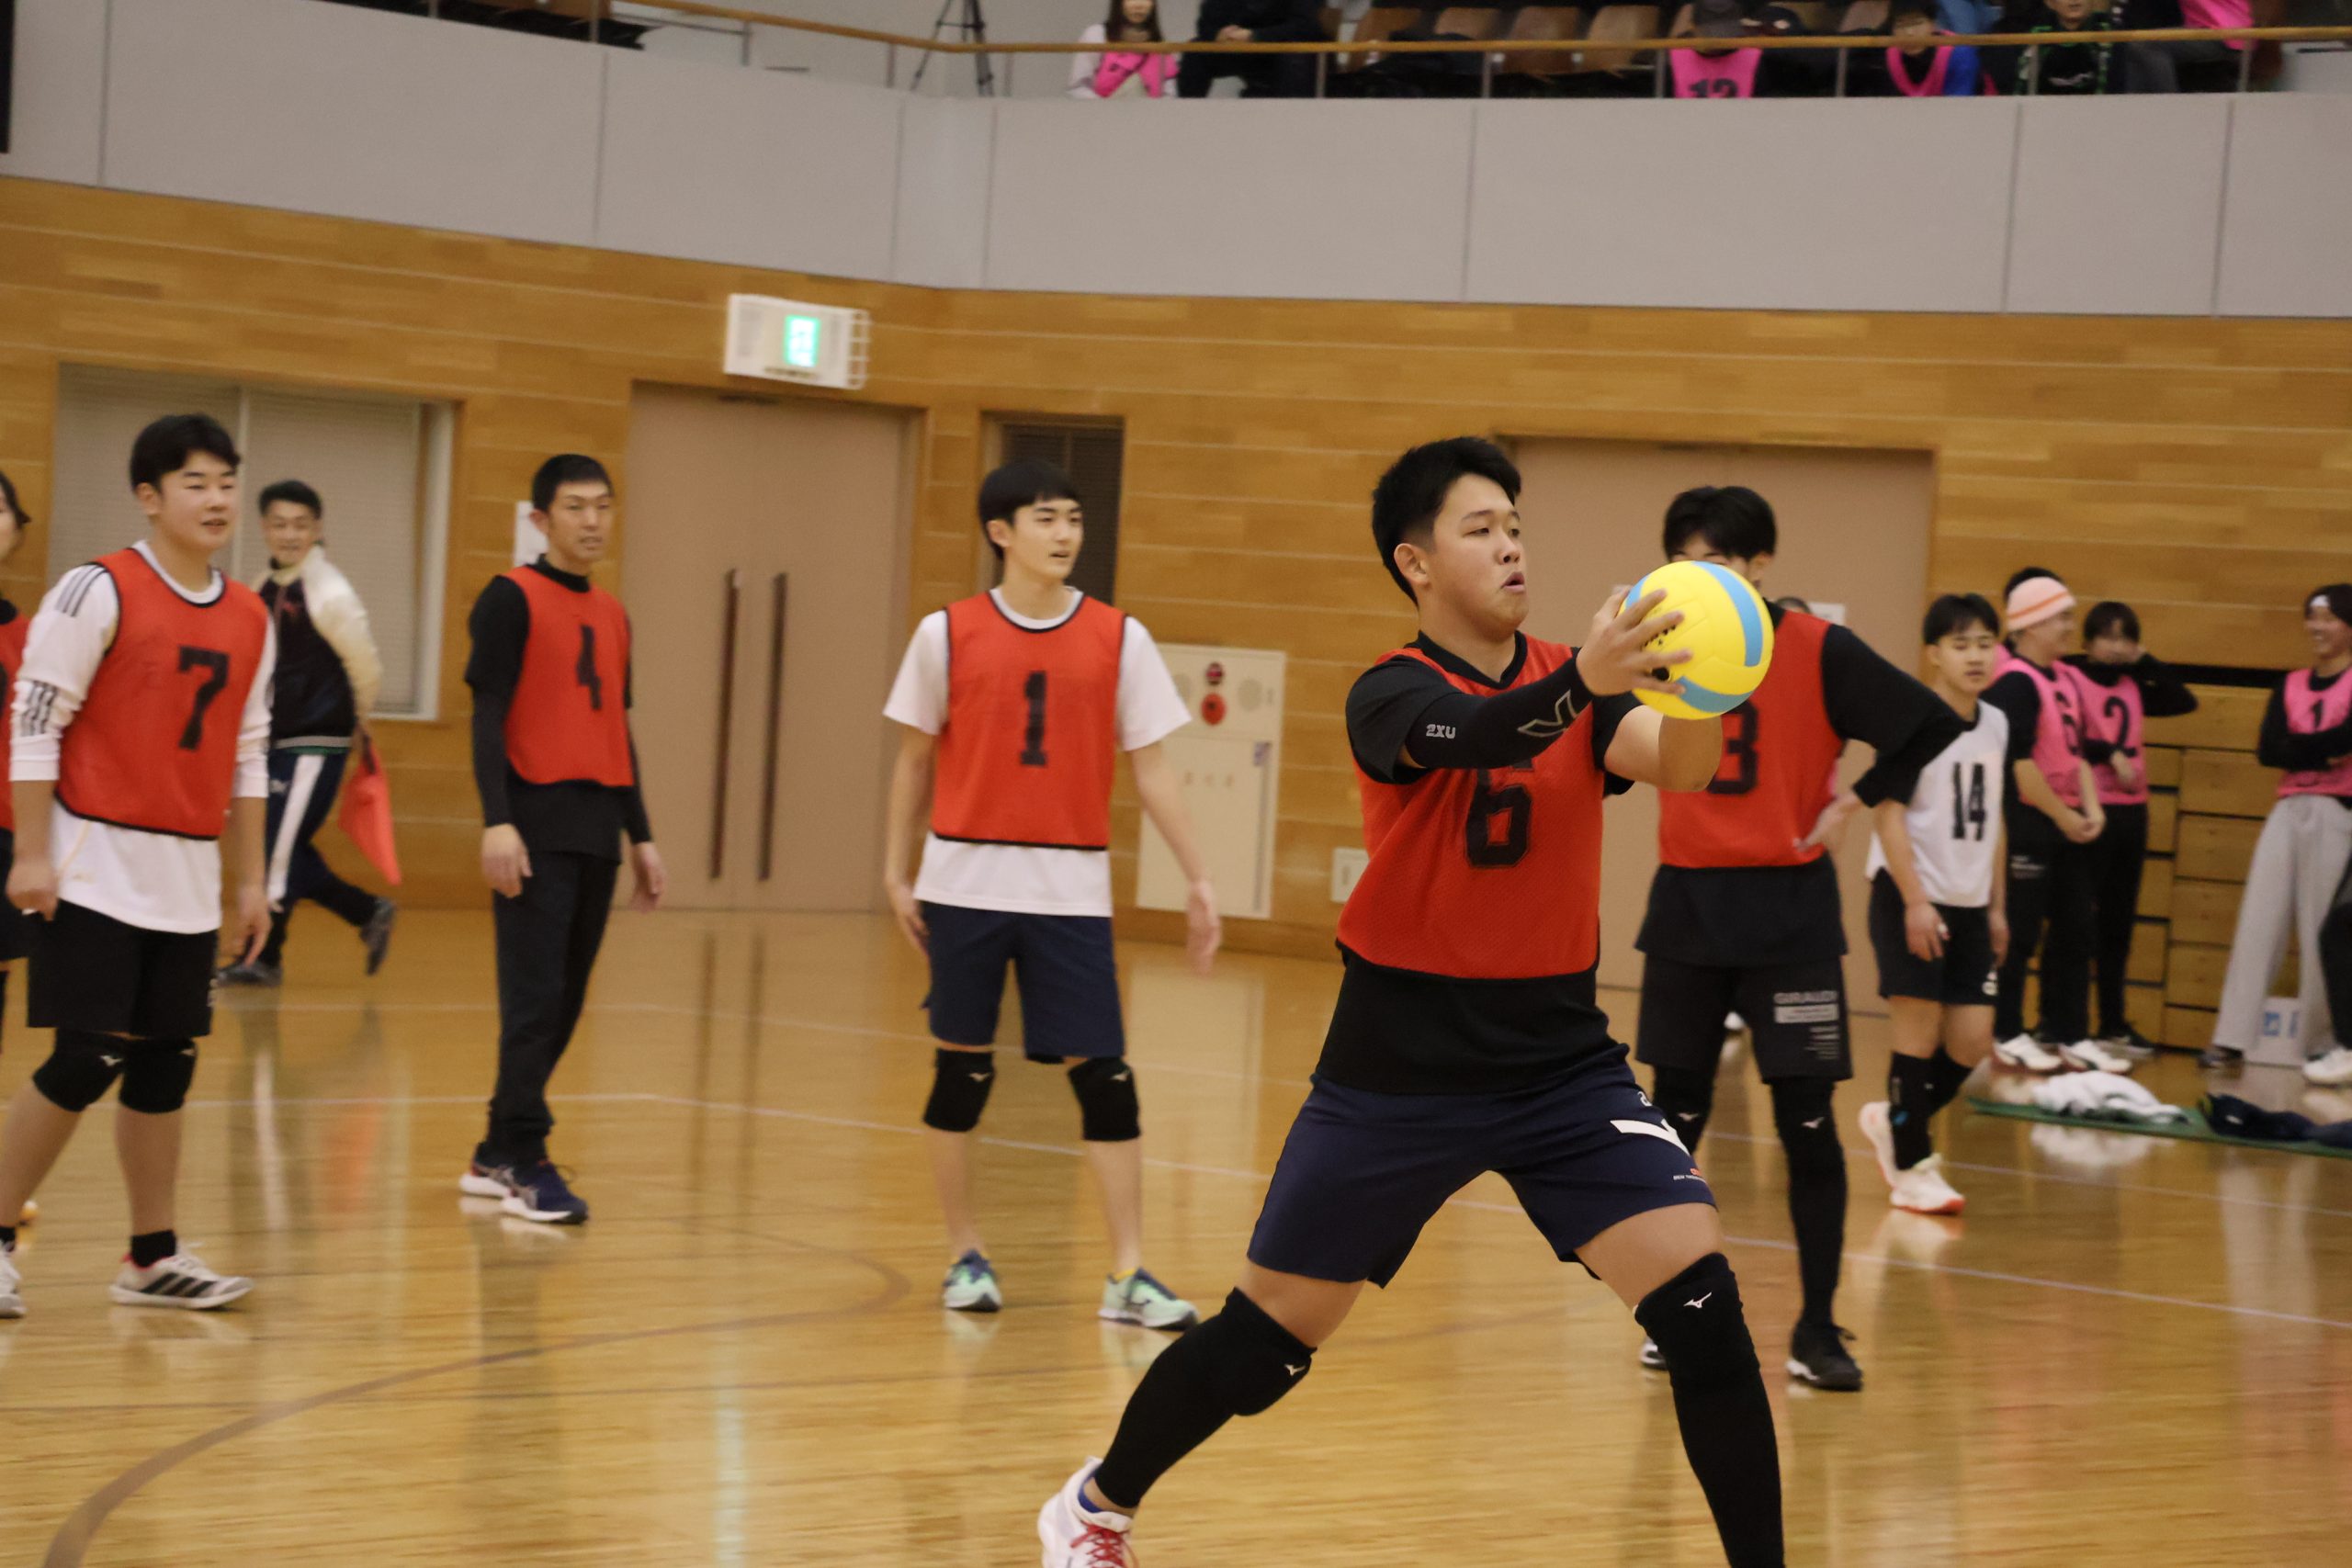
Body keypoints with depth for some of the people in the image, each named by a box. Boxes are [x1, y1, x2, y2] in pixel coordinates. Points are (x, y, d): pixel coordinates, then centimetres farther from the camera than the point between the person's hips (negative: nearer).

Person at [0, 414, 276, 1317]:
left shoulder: (250, 621, 10)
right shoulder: (100, 593, -9)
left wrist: (251, 879, 15)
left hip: (189, 881, 6)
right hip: (97, 864, -6)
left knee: (166, 1065, 7)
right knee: (86, 1061, -9)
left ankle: (154, 1258, 15)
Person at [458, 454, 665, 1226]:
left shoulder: (613, 614, 18)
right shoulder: (512, 599, -3)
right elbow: (488, 715, -9)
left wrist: (641, 836, 20)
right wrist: (497, 821, -18)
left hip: (596, 831, 7)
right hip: (537, 825, -7)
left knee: (564, 1003, 7)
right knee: (535, 997, -9)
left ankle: (497, 1155, 15)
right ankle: (523, 1162, -7)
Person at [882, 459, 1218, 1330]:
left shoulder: (1119, 639, 2)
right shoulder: (948, 634, 0)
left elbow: (1151, 769, 5)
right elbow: (915, 760, 8)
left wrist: (1197, 879, 0)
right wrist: (895, 872, 5)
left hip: (1071, 890, 0)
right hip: (965, 881, 0)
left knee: (1104, 1076, -4)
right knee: (962, 1067, 5)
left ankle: (1128, 1275, 0)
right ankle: (966, 1257, 19)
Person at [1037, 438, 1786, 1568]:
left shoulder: (1575, 684, 1)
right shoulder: (1392, 694, -11)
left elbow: (1674, 766, -20)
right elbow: (1465, 737, -35)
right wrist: (1585, 682, -55)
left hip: (1562, 1061, 3)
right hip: (1402, 1069, -3)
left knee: (1703, 1306, -13)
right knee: (1268, 1337, 6)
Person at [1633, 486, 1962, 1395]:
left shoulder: (1819, 651, -9)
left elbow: (1931, 725, -5)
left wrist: (1855, 803, -6)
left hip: (1789, 913, -3)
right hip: (1688, 908, 3)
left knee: (1808, 1123, -4)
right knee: (1675, 1115, 6)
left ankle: (1818, 1326, 5)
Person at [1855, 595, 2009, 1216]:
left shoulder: (1995, 725, 10)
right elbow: (1888, 811, -14)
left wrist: (1996, 906, 16)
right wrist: (1914, 901, -19)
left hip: (1969, 904, 6)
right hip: (1910, 897, -6)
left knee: (1971, 1041, 2)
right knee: (1920, 1031, -5)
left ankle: (1895, 1120, 25)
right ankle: (1912, 1169, 5)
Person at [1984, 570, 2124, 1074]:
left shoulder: (2065, 679, 13)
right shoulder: (2014, 682, -15)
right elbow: (2018, 762, -19)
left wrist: (2091, 808, 3)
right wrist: (2063, 817, -14)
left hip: (2067, 822, 9)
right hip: (2027, 821, -9)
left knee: (2076, 928, 10)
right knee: (2019, 932, -2)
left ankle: (2071, 1035, 17)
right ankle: (2006, 1034, 8)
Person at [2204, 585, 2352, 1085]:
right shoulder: (2290, 686, 14)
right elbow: (2269, 749, 0)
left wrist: (2298, 748, -7)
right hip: (2289, 812, 5)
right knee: (2257, 922, -1)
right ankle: (2232, 1038, -1)